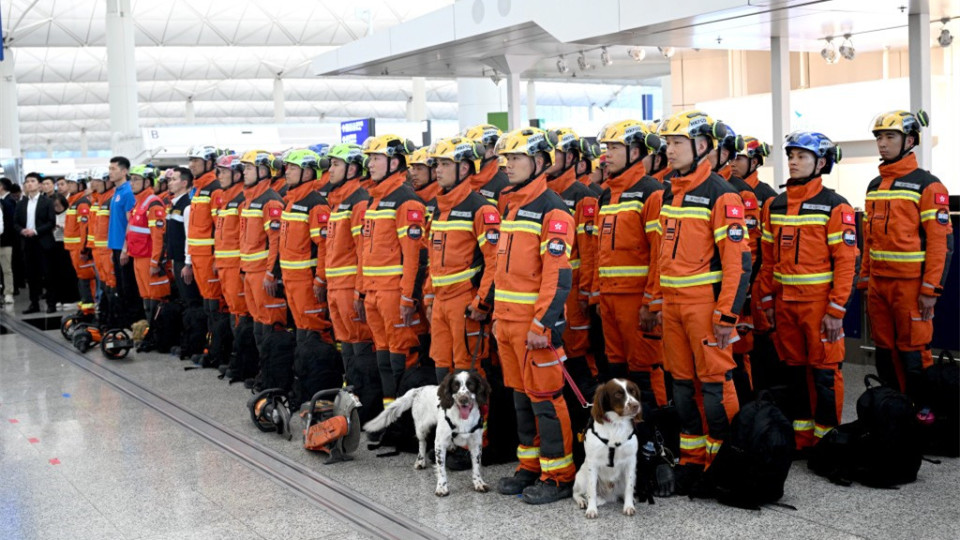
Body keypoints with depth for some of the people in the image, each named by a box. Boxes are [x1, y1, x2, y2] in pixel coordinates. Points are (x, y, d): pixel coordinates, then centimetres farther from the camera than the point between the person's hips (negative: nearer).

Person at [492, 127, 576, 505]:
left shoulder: (551, 210, -12)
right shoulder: (509, 207, 16)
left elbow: (558, 273, -18)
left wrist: (543, 324, -22)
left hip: (535, 323, -9)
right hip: (508, 321, 9)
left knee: (545, 397, -3)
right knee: (521, 395, 14)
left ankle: (559, 476, 6)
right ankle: (531, 466, 24)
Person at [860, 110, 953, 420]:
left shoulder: (927, 185, -8)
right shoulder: (874, 186, 14)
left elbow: (941, 240, -12)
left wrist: (931, 289, -16)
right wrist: (865, 279, 15)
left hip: (910, 284, -7)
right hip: (878, 283, 7)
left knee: (913, 350, -4)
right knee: (885, 350, 12)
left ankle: (924, 410, 9)